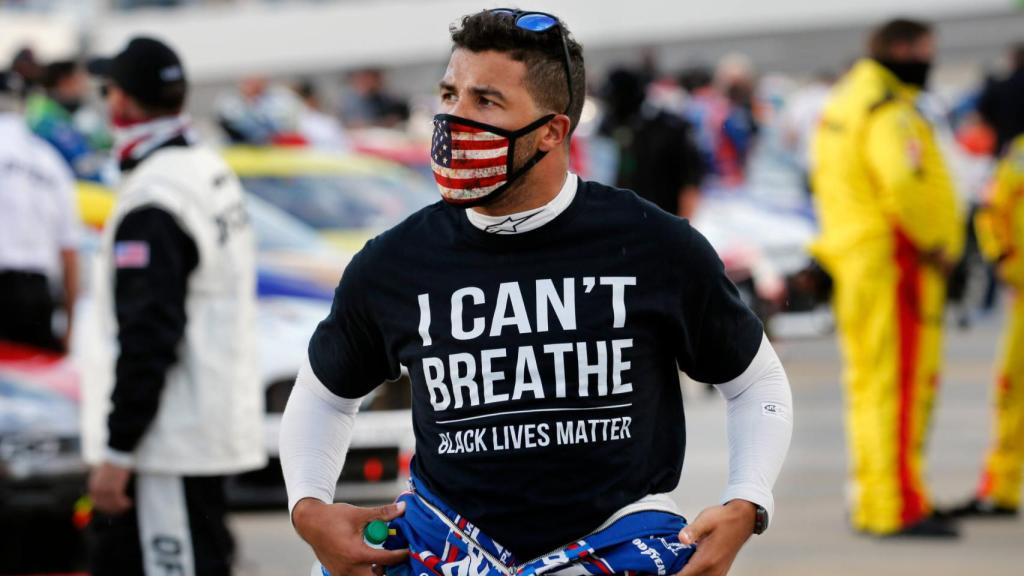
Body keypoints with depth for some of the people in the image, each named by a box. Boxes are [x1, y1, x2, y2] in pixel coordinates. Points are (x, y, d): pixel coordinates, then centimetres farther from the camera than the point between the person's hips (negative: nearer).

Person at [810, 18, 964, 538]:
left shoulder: (844, 101, 16)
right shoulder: (889, 112, -16)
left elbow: (826, 182, 22)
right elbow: (906, 185, -30)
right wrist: (938, 245, -17)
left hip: (852, 257, 10)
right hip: (894, 262, -10)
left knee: (868, 383, 15)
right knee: (899, 383, -9)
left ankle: (869, 500, 21)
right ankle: (898, 508, -10)